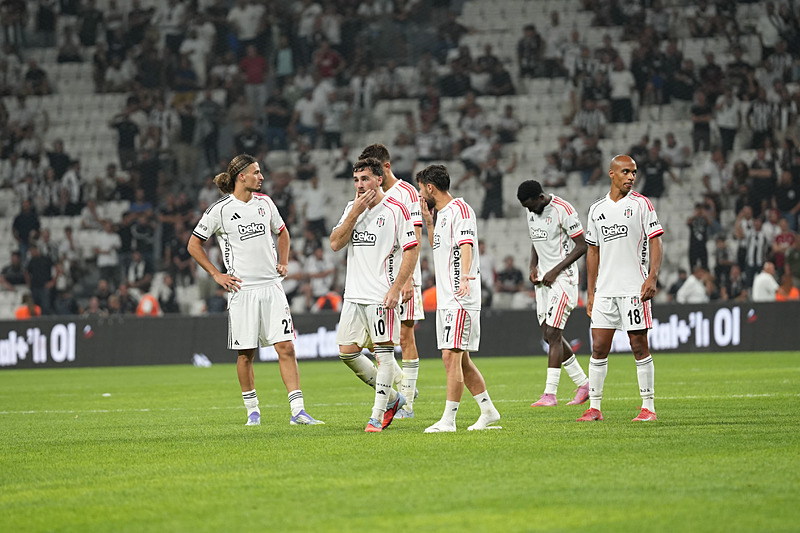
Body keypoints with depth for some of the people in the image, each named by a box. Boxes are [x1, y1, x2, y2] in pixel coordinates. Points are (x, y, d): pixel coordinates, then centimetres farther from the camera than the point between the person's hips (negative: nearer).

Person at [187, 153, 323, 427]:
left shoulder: (264, 203, 9)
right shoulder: (220, 209, -5)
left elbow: (282, 232, 28)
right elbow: (194, 245, 2)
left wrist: (283, 262, 15)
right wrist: (216, 275, -2)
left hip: (271, 286, 4)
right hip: (242, 289, -4)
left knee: (286, 347, -5)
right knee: (246, 353, 2)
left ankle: (297, 411, -8)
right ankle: (252, 409, 18)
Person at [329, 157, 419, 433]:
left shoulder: (396, 210, -6)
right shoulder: (352, 208, 13)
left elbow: (412, 250, -9)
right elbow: (335, 244, 3)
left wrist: (396, 288, -16)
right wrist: (355, 213, -7)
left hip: (382, 295, -7)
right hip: (354, 294, 7)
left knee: (383, 352, -5)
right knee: (347, 352, 5)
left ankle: (377, 415, -1)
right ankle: (392, 398, 19)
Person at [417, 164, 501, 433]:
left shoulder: (460, 209, -11)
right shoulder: (442, 213, 19)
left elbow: (466, 246, -25)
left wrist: (465, 277, -40)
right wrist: (428, 220, 24)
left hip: (460, 299, -10)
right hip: (445, 298, 10)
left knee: (452, 355, -13)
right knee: (460, 360, 12)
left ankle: (448, 420, -14)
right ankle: (488, 412, 19)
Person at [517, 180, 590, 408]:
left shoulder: (563, 210, -15)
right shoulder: (532, 212, 10)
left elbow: (582, 245, -14)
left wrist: (555, 271, -16)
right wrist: (533, 267, 7)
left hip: (562, 278, -8)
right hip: (543, 279, 9)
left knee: (553, 333, -13)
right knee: (549, 335, 7)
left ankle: (550, 393, -14)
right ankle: (584, 385, 19)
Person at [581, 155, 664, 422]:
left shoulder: (641, 204, 0)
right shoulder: (597, 209, 13)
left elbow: (655, 242, -4)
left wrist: (652, 277, -18)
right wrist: (591, 293, 15)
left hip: (634, 287, -4)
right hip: (605, 290, 4)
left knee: (639, 346, -2)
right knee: (599, 348, 2)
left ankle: (648, 407, 3)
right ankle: (594, 408, 8)